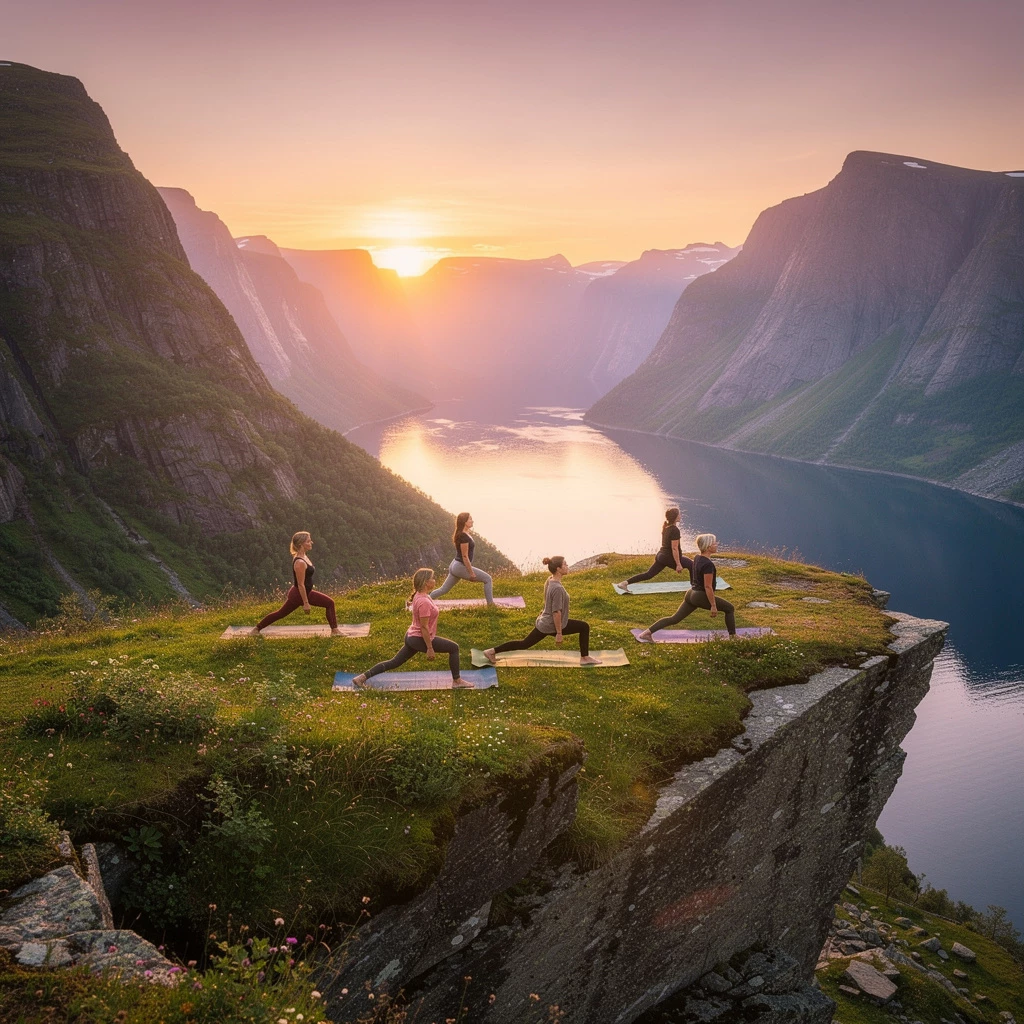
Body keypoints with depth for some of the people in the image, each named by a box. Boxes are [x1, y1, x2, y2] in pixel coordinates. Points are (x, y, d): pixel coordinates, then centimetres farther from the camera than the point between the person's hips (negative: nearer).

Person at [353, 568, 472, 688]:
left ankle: (362, 677, 14)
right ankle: (457, 681, 8)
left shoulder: (419, 596, 6)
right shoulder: (424, 602, -24)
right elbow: (424, 627, -23)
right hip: (421, 639, -10)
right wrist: (430, 648, -18)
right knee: (454, 648, 0)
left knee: (394, 662, 15)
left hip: (412, 637, 10)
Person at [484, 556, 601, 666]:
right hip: (552, 626, -9)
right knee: (584, 627, 1)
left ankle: (492, 651, 13)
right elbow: (556, 612, -24)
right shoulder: (557, 588, -26)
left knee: (524, 644, 15)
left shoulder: (550, 580, 2)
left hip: (544, 623, 9)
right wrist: (559, 633, -19)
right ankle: (585, 658, 9)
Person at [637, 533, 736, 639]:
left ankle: (647, 632, 0)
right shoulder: (708, 564, -20)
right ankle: (733, 637, 12)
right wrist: (713, 606, -17)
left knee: (675, 618, 7)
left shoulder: (697, 558, 7)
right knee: (730, 609, 8)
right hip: (701, 597, -9)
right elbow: (708, 587, -21)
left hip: (691, 594, 9)